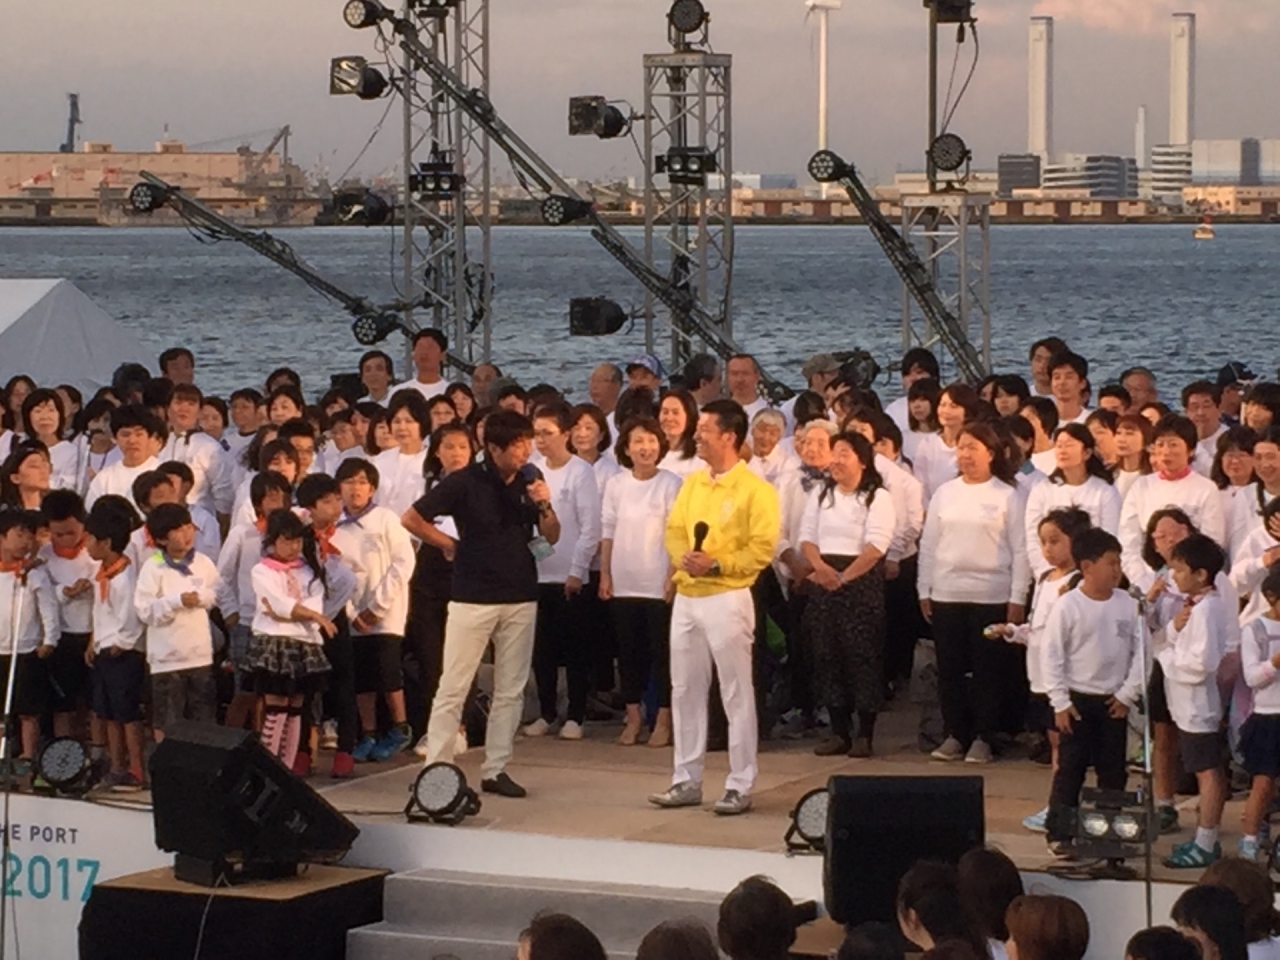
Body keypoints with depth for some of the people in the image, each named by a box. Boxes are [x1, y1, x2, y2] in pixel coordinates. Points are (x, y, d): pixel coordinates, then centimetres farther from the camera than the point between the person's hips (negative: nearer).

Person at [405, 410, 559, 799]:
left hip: (521, 598, 5)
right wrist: (450, 545, -2)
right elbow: (411, 519, -6)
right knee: (453, 687, -3)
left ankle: (496, 769, 15)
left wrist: (545, 507, -10)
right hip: (473, 598, -5)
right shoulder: (465, 482, -10)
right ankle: (436, 768, 0)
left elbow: (552, 536, 7)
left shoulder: (529, 482, 4)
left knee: (510, 690, 8)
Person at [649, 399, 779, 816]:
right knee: (685, 691, 10)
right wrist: (682, 557, -9)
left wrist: (717, 564, -20)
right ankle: (686, 781, 18)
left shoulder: (755, 489, -9)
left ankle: (740, 786, 3)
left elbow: (762, 547, -13)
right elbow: (674, 530, 13)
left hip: (727, 598, -7)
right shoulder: (692, 482, 13)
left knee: (736, 694, -1)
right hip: (686, 597, 7)